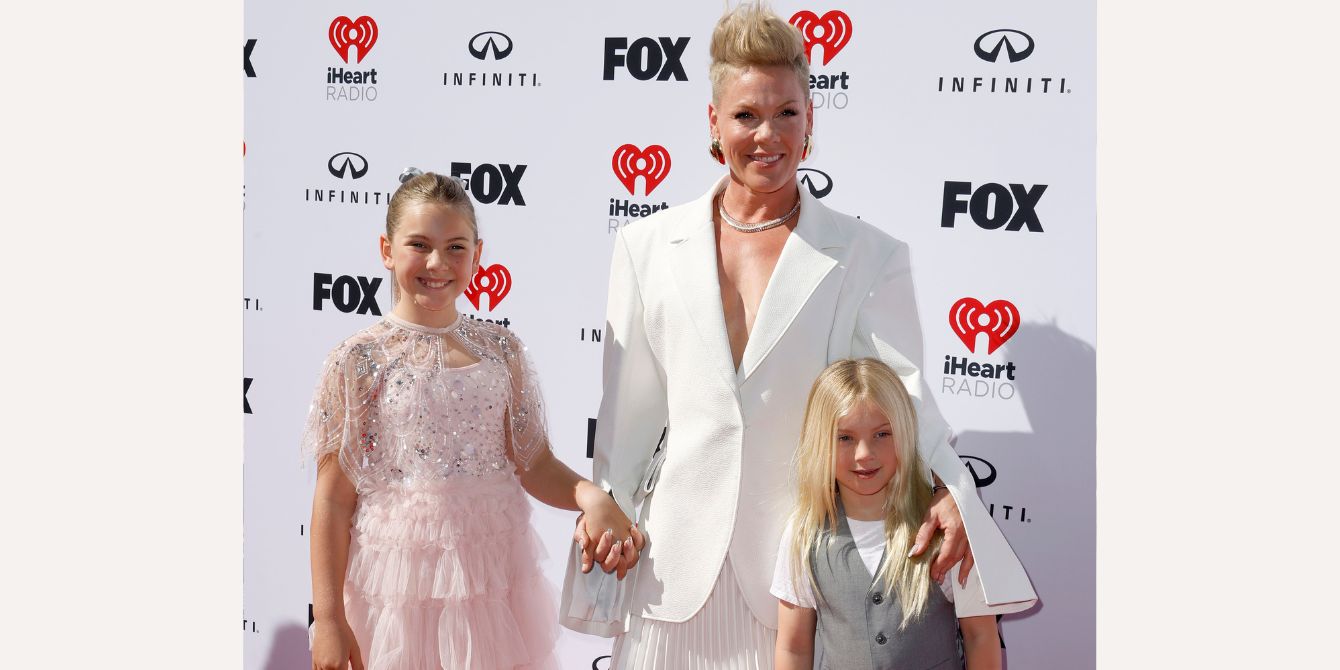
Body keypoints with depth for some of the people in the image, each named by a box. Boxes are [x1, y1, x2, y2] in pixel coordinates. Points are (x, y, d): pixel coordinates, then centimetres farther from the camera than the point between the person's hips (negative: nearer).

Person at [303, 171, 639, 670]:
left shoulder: (501, 349, 2)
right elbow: (334, 499, -4)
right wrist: (328, 620, -5)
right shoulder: (359, 359, -6)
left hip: (495, 576, 3)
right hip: (399, 583, -2)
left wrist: (588, 495, -17)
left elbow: (534, 464, 4)